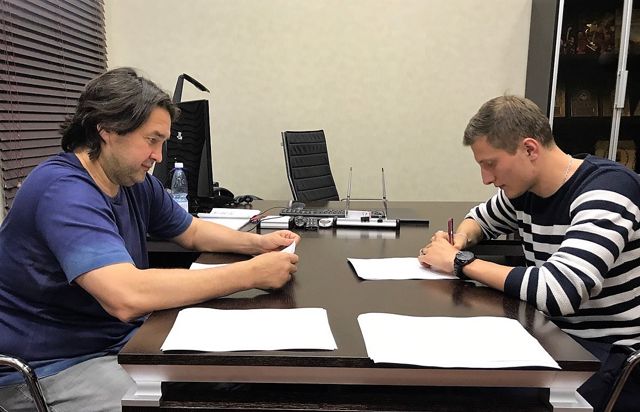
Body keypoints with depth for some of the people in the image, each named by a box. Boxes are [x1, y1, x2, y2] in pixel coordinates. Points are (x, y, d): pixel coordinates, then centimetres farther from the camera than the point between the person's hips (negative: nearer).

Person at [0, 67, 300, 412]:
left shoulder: (136, 182, 2)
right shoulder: (64, 191, -25)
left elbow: (193, 232, 17)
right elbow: (127, 296, -38)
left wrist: (258, 243, -1)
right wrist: (252, 273, -32)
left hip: (123, 338, 8)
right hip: (52, 367, -8)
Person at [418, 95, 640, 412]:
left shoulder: (606, 190, -21)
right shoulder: (524, 191, 1)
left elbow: (557, 292, -34)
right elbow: (482, 217, 24)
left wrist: (460, 262, -22)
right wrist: (458, 241, 0)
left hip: (613, 356, -6)